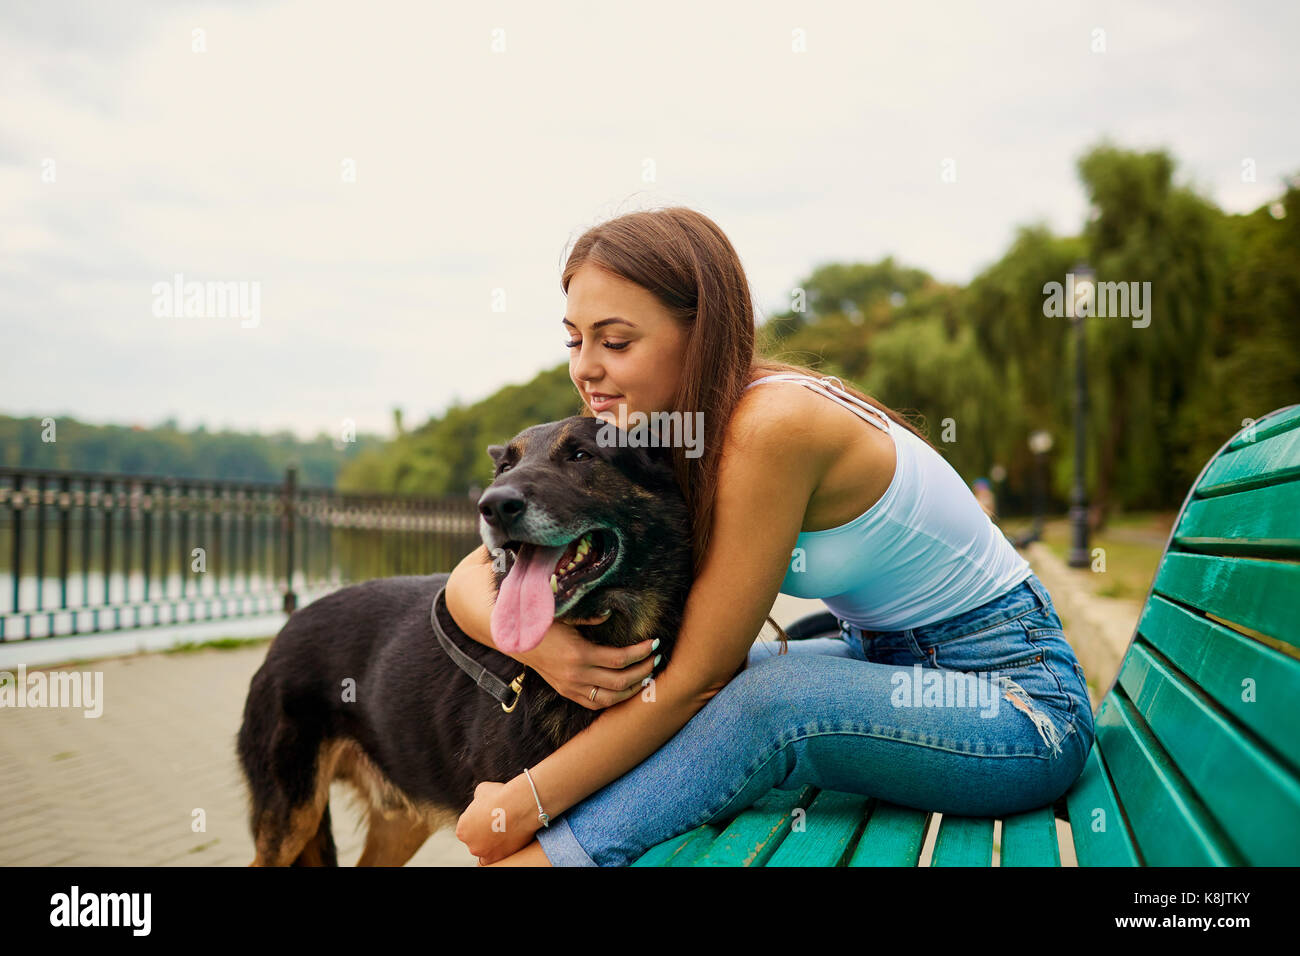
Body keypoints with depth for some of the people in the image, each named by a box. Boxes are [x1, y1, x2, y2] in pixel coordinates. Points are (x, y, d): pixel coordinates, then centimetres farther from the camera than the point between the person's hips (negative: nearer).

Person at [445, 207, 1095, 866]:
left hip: (1019, 697, -7)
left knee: (771, 698, -31)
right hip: (885, 661, 8)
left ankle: (545, 857, -17)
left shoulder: (773, 426, -28)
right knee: (636, 682, -7)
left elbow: (697, 675, -24)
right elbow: (472, 577, -4)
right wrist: (536, 643, -26)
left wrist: (523, 806, -20)